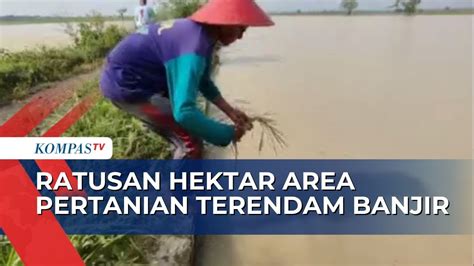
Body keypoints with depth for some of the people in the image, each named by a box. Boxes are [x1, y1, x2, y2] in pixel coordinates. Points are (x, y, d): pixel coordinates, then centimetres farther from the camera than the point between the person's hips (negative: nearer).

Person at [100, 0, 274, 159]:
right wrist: (228, 133, -26)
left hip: (131, 76, 10)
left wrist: (230, 111, 10)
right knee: (190, 141, -12)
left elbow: (204, 82, 17)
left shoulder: (202, 34, 2)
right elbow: (184, 112, -40)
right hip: (124, 83, -10)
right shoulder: (194, 47, -30)